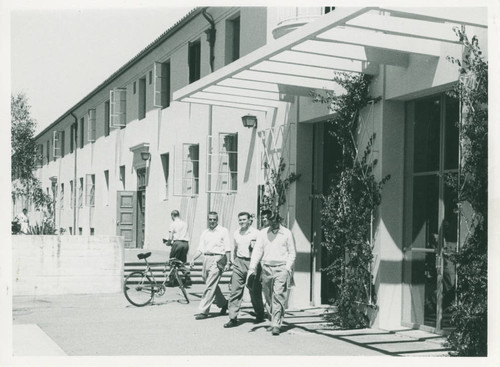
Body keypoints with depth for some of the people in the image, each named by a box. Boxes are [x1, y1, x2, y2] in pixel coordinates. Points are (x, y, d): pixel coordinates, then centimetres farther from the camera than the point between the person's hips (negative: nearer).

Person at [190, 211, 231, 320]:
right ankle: (223, 303, 34)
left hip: (217, 259, -6)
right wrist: (193, 259, -1)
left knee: (210, 286, -10)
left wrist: (228, 262, -9)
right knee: (213, 286, 13)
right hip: (206, 259, 6)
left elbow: (227, 249, -2)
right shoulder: (205, 232, 15)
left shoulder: (223, 231, 0)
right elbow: (200, 249, 12)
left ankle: (203, 311, -8)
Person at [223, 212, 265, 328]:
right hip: (239, 263, 4)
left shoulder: (256, 233, -3)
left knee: (255, 292, 6)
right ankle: (233, 318, -3)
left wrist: (254, 247, -19)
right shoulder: (236, 234, 13)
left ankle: (260, 315, 26)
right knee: (235, 291, -4)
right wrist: (233, 262, 20)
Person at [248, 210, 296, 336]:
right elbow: (257, 251, 2)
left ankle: (276, 325, -12)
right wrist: (252, 268, -10)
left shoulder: (286, 233, 2)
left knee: (278, 297, -12)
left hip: (282, 268, -3)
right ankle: (274, 321, 18)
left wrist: (287, 269, -6)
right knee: (269, 297, 7)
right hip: (266, 268, 4)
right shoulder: (262, 233, 8)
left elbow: (292, 253, 6)